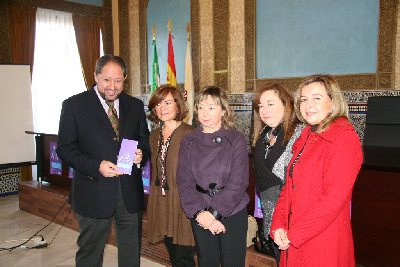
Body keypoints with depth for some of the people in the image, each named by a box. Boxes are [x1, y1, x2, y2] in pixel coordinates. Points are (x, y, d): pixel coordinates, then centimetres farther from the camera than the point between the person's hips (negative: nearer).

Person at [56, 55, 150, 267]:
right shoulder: (74, 105, -5)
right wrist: (96, 166, -20)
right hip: (94, 193, -3)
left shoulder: (135, 106, 6)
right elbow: (64, 148, -7)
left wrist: (141, 155, -10)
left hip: (130, 193, 3)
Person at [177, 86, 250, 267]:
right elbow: (184, 181, -4)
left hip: (232, 213, -2)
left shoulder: (236, 140, -6)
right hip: (200, 216, 2)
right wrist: (200, 213, -16)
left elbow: (238, 182, -11)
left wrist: (213, 212, -17)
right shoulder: (189, 142, 2)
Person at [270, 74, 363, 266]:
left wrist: (293, 235, -17)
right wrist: (279, 226, -3)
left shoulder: (344, 139, -15)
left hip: (323, 246, -7)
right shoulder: (307, 136, 9)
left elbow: (333, 199, -21)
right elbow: (290, 186, 9)